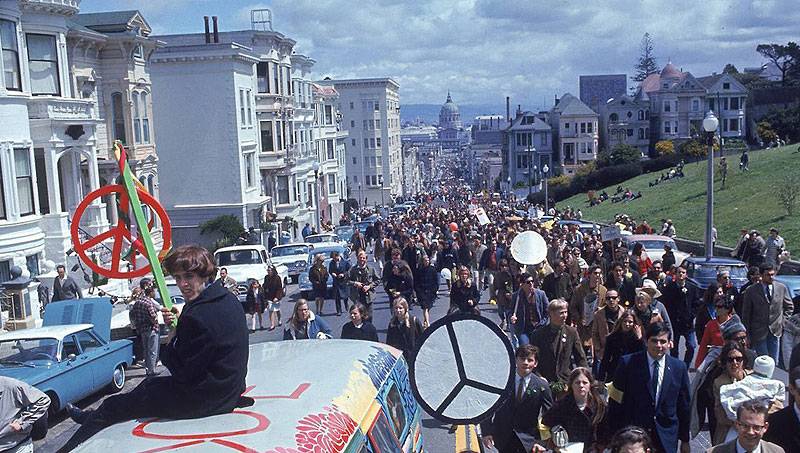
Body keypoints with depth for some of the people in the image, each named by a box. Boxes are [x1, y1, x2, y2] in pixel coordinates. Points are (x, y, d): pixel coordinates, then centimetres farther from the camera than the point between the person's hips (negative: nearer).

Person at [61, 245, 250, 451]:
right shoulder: (228, 298, 1)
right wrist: (180, 321, -1)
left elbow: (183, 370, -22)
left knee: (111, 406, 7)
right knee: (150, 384, 33)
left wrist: (168, 345, -5)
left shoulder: (199, 316, -29)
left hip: (202, 399, -10)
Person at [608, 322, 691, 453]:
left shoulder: (679, 367, 0)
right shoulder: (628, 363, -8)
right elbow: (616, 403, -5)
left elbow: (683, 406, 7)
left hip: (666, 439, 2)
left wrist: (685, 440, 10)